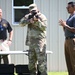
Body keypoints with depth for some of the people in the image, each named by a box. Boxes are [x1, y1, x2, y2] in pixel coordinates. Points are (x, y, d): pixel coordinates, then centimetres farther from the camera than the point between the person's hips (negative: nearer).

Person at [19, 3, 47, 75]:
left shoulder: (42, 17, -1)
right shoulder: (28, 16, 13)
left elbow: (44, 27, -12)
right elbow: (21, 23, 1)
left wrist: (37, 21, -21)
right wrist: (29, 20, -13)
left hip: (40, 41, -6)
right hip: (31, 41, 6)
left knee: (41, 59, -11)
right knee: (31, 60, 11)